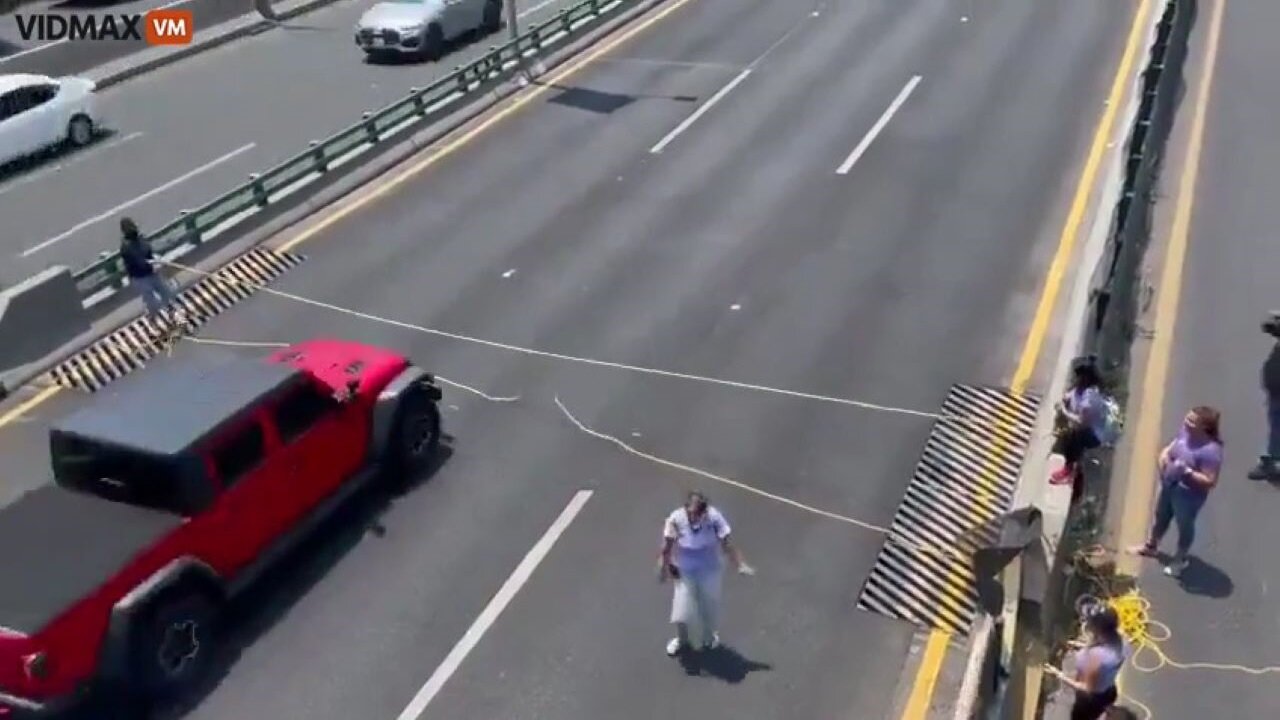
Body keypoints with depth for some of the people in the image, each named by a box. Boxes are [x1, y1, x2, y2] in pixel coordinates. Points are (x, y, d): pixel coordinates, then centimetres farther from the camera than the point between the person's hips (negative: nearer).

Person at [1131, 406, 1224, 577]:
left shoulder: (1211, 451, -32)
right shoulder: (1185, 432, -10)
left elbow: (1210, 481, -27)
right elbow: (1170, 448, 7)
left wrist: (1188, 472, -35)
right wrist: (1164, 456, -13)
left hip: (1188, 495, -7)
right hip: (1169, 485, 7)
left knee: (1184, 526, 18)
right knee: (1161, 517, 29)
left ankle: (1180, 560, 43)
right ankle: (1151, 546, 54)